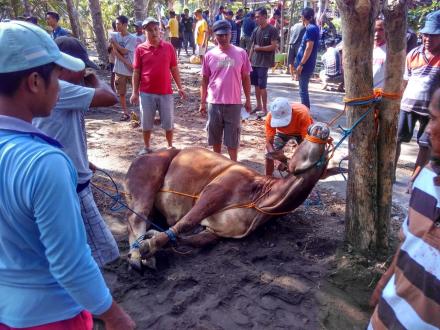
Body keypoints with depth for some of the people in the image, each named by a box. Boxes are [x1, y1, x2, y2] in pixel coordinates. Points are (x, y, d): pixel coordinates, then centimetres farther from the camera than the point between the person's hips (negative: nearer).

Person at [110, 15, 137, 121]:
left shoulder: (132, 38, -9)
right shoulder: (114, 36, 2)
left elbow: (124, 51, -16)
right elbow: (115, 51, -8)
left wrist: (114, 43, -7)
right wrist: (126, 63, -16)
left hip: (132, 69, -4)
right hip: (120, 69, 4)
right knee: (121, 93, 9)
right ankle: (125, 113, 20)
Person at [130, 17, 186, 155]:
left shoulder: (169, 47, 1)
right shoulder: (140, 49, -1)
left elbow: (174, 69, 7)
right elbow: (136, 72, 2)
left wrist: (179, 87, 4)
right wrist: (135, 93, -2)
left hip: (166, 92, 0)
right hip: (146, 93, 0)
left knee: (168, 122, 9)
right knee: (146, 123, 10)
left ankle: (170, 147, 26)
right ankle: (146, 147, 27)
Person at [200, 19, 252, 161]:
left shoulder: (241, 53, -2)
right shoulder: (210, 55, 0)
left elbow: (246, 78, 4)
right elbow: (205, 80, 6)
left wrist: (248, 100, 5)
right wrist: (202, 102, 6)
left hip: (234, 103, -1)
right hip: (214, 103, 2)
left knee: (232, 138, 6)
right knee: (215, 136, 13)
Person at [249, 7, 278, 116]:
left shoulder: (272, 30, -8)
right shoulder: (256, 30, 10)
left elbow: (273, 46, -12)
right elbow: (252, 46, 14)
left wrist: (259, 48, -8)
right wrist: (249, 60, 9)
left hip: (264, 63, -6)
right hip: (254, 62, 6)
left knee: (262, 86, -6)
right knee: (256, 85, 10)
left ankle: (264, 109, 3)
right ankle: (258, 106, 22)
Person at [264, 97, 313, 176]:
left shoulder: (302, 113, -43)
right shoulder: (270, 117, -36)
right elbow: (269, 142, -31)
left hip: (301, 131, -1)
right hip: (283, 132, 2)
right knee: (269, 154, -10)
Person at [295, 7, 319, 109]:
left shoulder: (310, 29, -15)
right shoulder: (313, 28, 14)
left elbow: (309, 48, -21)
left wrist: (301, 64, -20)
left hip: (306, 65, -10)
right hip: (307, 65, 10)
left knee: (303, 90, -4)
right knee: (304, 89, 17)